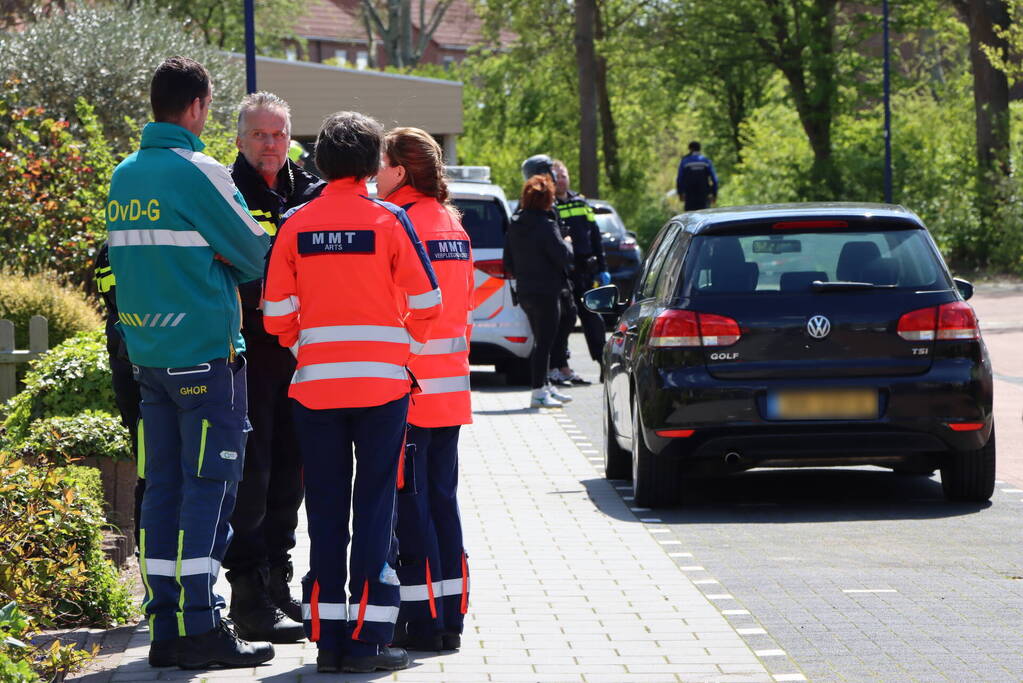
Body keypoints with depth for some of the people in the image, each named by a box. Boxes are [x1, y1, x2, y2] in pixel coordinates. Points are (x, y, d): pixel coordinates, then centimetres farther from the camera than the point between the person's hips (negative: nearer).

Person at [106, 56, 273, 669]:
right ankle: (199, 628, -6)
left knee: (163, 487, 9)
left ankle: (166, 626, 11)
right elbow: (256, 254, -5)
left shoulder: (124, 175, 11)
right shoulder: (198, 173, -13)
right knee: (209, 487, -4)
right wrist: (224, 261, 15)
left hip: (147, 352, 7)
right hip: (206, 351, -7)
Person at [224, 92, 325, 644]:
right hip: (247, 350, -6)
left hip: (296, 352, 6)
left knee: (288, 470, 11)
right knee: (251, 469, -5)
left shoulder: (308, 193, 12)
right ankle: (249, 592, -1)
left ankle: (277, 579, 21)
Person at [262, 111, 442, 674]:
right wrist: (407, 344, 17)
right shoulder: (388, 221, -6)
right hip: (381, 384, -2)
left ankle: (327, 636, 7)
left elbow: (277, 313, 2)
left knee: (325, 508, 8)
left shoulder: (296, 225, 1)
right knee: (376, 506, 2)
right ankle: (369, 636, -2)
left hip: (314, 387, 2)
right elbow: (425, 304, -3)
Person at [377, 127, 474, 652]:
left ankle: (423, 619, -4)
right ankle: (450, 616, 13)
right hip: (451, 388, 8)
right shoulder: (452, 224, 14)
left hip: (408, 389, -8)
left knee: (411, 505, -4)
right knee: (443, 499, 11)